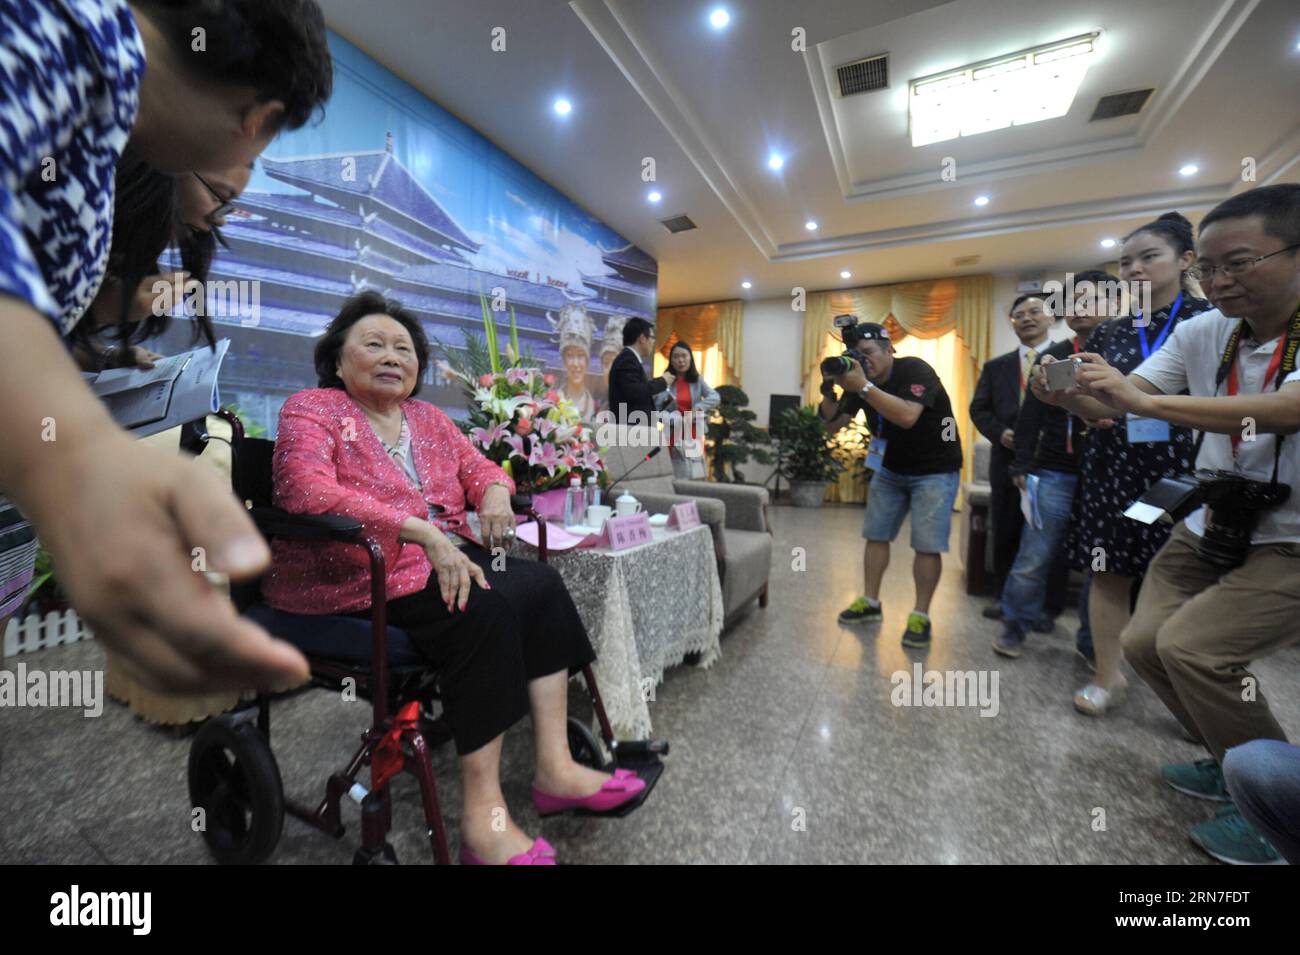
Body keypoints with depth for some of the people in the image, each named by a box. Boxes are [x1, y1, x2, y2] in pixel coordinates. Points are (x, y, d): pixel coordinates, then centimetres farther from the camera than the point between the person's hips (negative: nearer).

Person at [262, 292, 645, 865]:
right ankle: (482, 817, -18)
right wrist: (421, 531, -30)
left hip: (441, 557, 6)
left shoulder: (429, 419, 17)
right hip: (353, 580, -6)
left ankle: (555, 768, -12)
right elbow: (307, 492, -20)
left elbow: (479, 468, 16)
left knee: (541, 585, -17)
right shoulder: (312, 410, -2)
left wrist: (496, 492, -11)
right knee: (487, 611, -29)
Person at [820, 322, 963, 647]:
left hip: (935, 470, -6)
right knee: (876, 534, 6)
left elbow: (907, 417, -39)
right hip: (890, 468, 6)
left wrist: (863, 386, -42)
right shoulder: (859, 378, -3)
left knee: (927, 545, -8)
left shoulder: (915, 370, -21)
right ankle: (870, 602, 18)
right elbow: (833, 426, -6)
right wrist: (829, 393, -24)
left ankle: (920, 616, 5)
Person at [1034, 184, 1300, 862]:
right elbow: (1117, 405, -8)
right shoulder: (1202, 331, -1)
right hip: (1209, 527, 5)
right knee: (1143, 642, 0)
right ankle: (1231, 760, 27)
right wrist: (1069, 397, -28)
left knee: (1191, 646, -18)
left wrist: (1143, 399, -39)